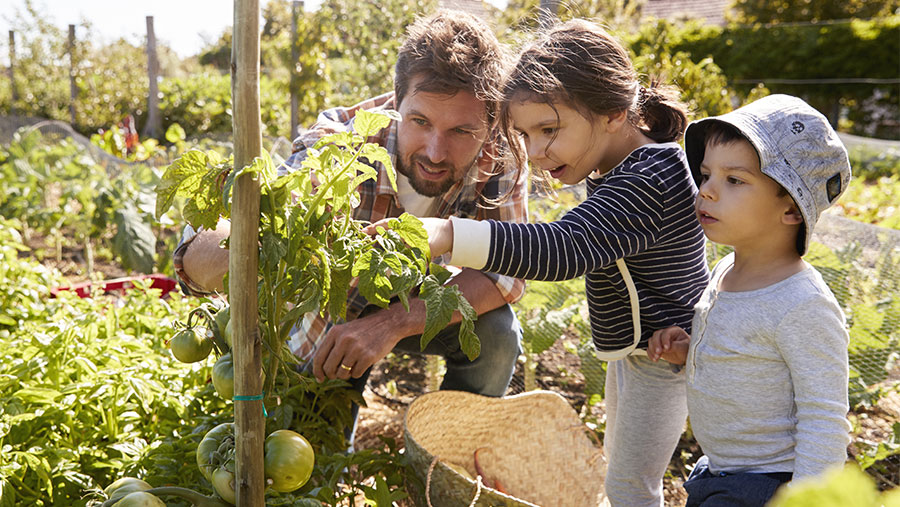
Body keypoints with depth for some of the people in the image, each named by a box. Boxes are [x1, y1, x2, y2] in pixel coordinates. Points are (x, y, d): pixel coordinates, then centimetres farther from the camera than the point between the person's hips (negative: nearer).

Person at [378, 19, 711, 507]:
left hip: (661, 353, -10)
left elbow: (562, 249, -45)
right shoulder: (633, 163, -1)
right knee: (619, 463, 24)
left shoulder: (644, 184, -33)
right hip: (633, 347, 10)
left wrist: (447, 234, -57)